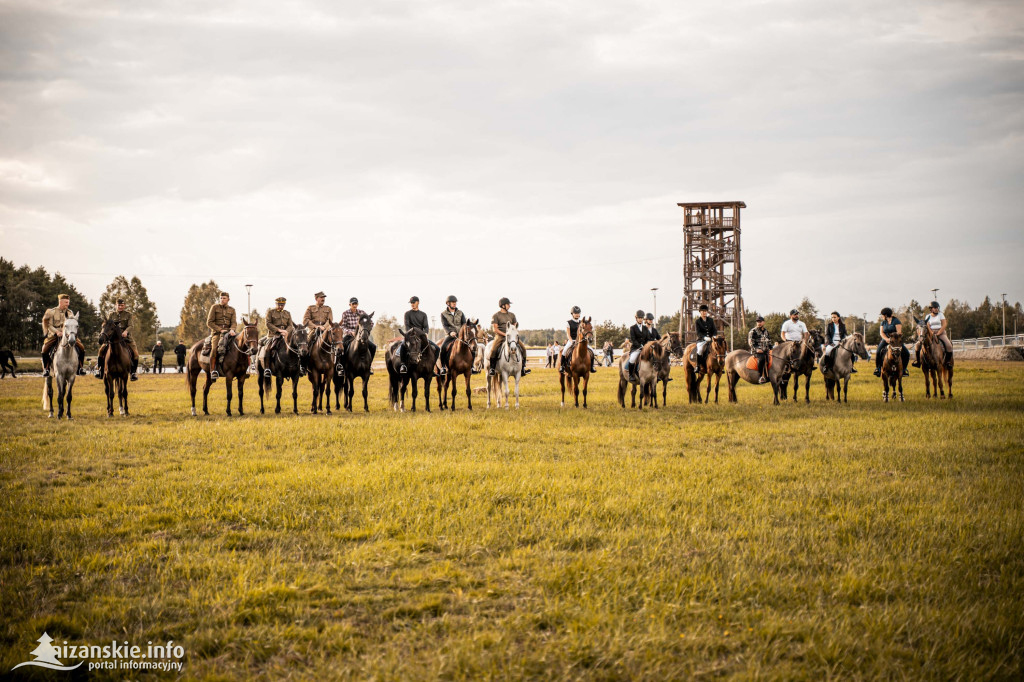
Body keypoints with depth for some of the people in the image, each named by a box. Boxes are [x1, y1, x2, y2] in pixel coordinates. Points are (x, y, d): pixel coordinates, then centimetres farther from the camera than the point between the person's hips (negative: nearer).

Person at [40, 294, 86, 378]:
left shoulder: (69, 313, 10)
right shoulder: (51, 312, -1)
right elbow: (49, 325, -5)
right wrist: (57, 332, -21)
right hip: (54, 335, -3)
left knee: (81, 348, -14)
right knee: (45, 349, -25)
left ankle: (80, 367, 0)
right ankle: (46, 368, -6)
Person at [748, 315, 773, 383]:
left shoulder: (766, 331, 19)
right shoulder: (753, 331, 1)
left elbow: (769, 341, 26)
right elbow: (750, 342, -6)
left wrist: (770, 348, 9)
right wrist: (756, 349, -18)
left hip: (766, 350, 7)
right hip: (757, 351, -7)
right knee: (761, 358, -36)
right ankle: (761, 377, -32)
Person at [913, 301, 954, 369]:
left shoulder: (940, 314, 5)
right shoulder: (928, 316, 9)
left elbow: (944, 325, -3)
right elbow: (927, 326, 0)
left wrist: (938, 333, -15)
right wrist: (931, 333, -19)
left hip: (940, 332, -2)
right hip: (930, 333, 2)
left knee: (949, 346, -26)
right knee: (917, 344, -13)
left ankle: (948, 361, -8)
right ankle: (917, 360, 0)